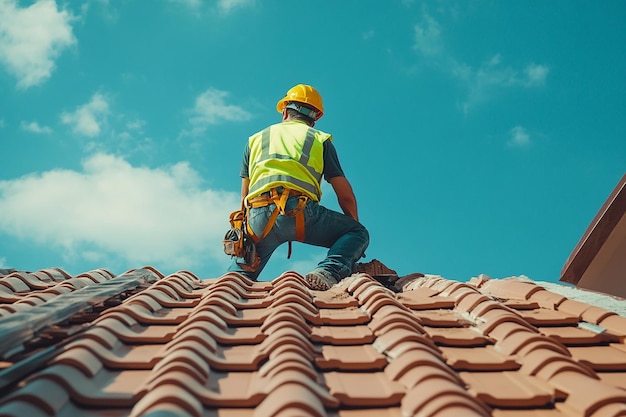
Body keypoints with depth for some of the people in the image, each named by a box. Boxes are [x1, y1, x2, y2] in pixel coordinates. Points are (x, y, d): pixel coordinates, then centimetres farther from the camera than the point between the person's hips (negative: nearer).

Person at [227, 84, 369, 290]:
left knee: (241, 270, 24)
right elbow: (346, 196, 16)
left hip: (259, 215, 3)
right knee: (359, 233, 14)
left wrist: (247, 234, 36)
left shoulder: (256, 139, 28)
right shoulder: (320, 139, 21)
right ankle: (329, 271, -14)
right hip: (299, 211, -3)